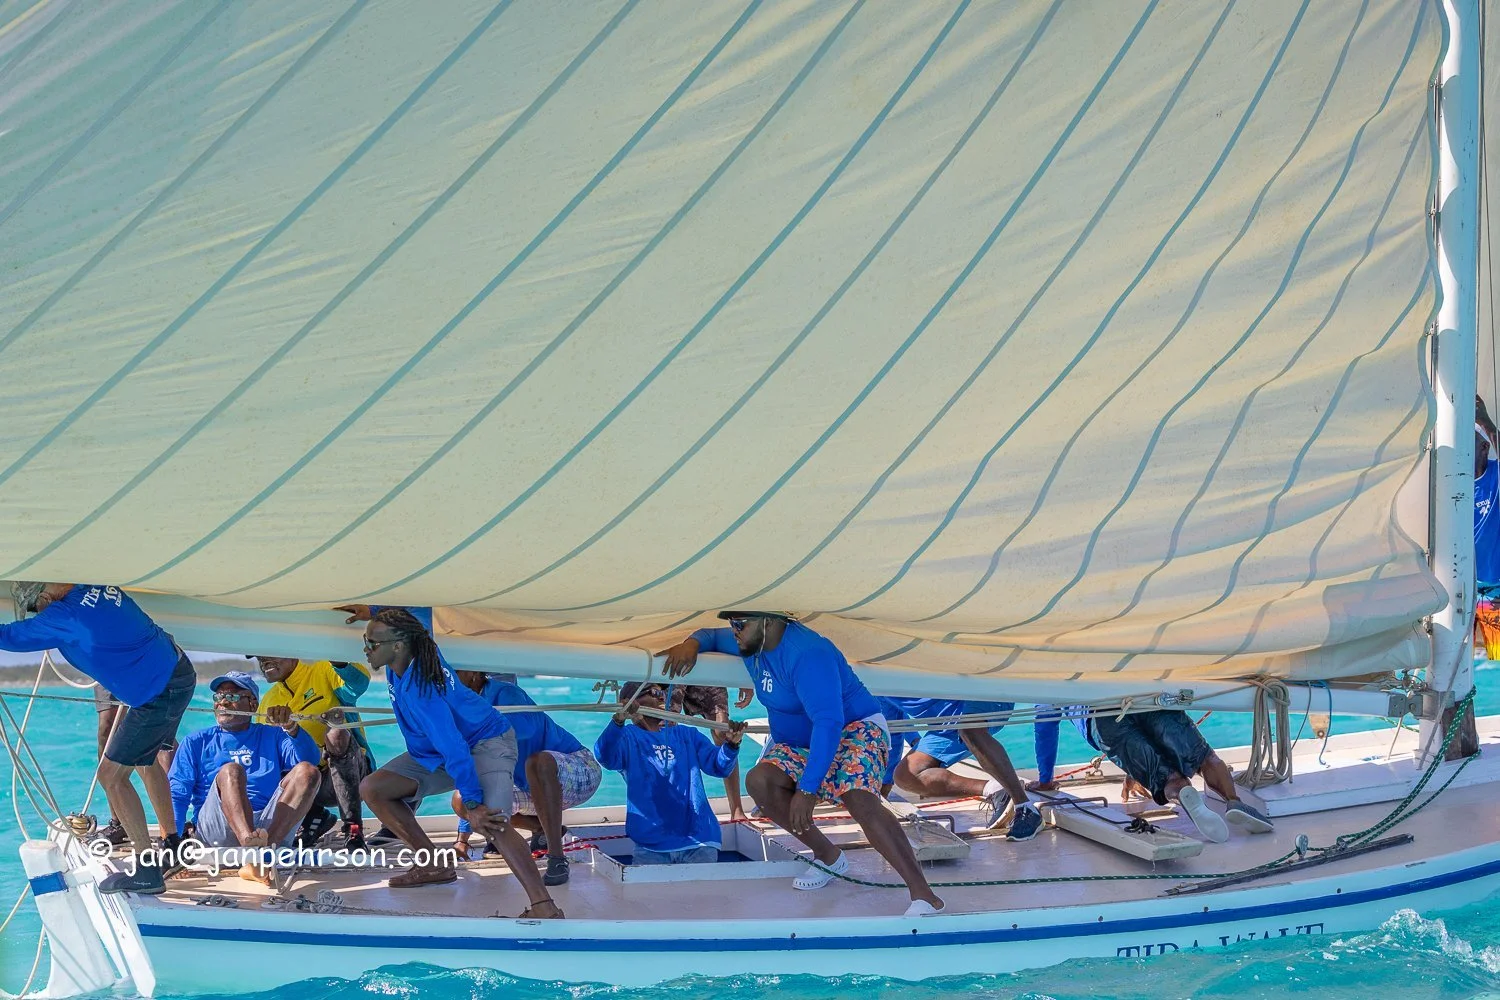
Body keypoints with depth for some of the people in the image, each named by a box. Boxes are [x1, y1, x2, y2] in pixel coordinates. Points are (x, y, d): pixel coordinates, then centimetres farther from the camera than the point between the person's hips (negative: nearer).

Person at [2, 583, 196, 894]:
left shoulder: (65, 614, -16)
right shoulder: (101, 587, 8)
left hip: (158, 692, -10)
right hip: (179, 673, 10)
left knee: (111, 775, -4)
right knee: (143, 760, 26)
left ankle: (147, 870, -4)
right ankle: (172, 844, 33)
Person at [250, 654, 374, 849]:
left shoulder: (322, 672, -1)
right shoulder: (269, 701, 16)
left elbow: (358, 683, -23)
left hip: (351, 771, -5)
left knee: (336, 734, -36)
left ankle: (353, 826, -33)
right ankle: (313, 816, 4)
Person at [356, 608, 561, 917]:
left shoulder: (418, 689, -34)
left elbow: (454, 749, -36)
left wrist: (472, 804, -36)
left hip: (486, 743, -10)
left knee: (490, 821, -34)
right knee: (372, 789, -3)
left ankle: (544, 908, -39)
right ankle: (434, 865, 3)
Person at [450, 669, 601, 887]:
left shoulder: (502, 692, -18)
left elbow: (527, 725, -41)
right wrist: (463, 838, 10)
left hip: (582, 772, -8)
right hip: (537, 791, 8)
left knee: (538, 761, -40)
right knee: (462, 800, -2)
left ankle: (557, 859, -35)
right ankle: (542, 830, 13)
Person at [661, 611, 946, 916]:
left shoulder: (806, 653, -30)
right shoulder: (750, 642, -1)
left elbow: (829, 723, -37)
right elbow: (711, 636, 19)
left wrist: (807, 790, -42)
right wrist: (690, 644, -8)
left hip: (855, 729, -8)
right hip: (799, 743, 8)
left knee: (859, 799, -37)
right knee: (759, 781, -22)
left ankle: (923, 895, -39)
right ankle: (828, 857, -8)